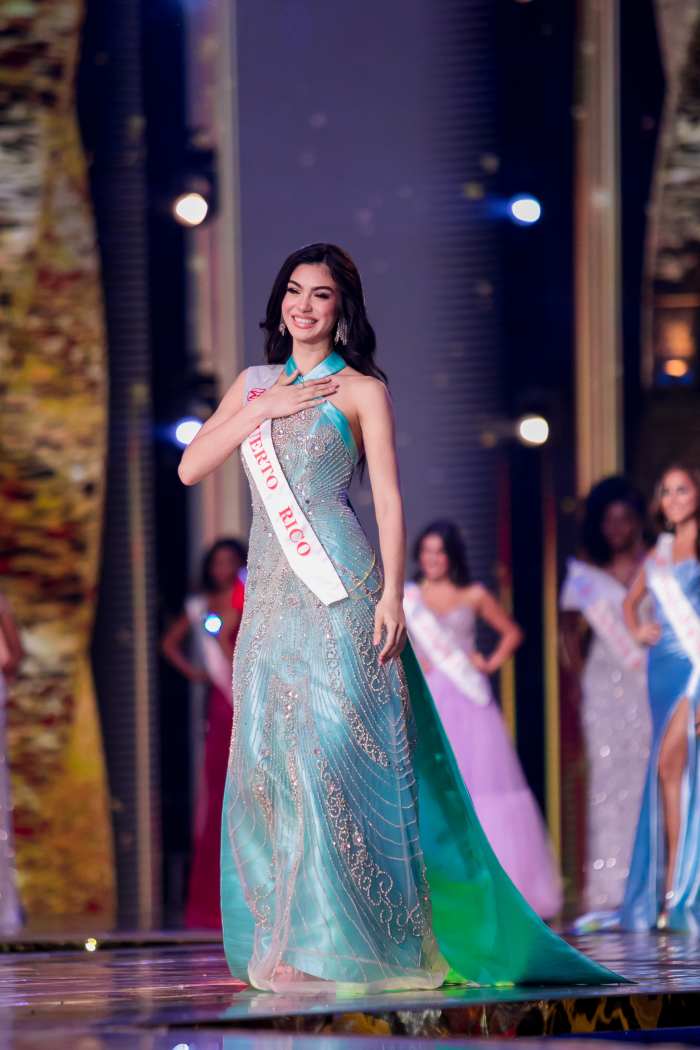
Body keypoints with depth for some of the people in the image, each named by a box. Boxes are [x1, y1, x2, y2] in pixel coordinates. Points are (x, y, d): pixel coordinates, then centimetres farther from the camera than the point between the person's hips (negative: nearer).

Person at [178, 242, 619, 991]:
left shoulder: (361, 390, 3)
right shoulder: (254, 384, 17)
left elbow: (389, 498, -3)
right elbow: (191, 467, 9)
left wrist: (392, 593, -13)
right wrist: (261, 410, -2)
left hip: (338, 591, -5)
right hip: (270, 592, 5)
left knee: (332, 749, -12)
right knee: (269, 756, 0)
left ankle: (341, 944, -13)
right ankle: (283, 940, 2)